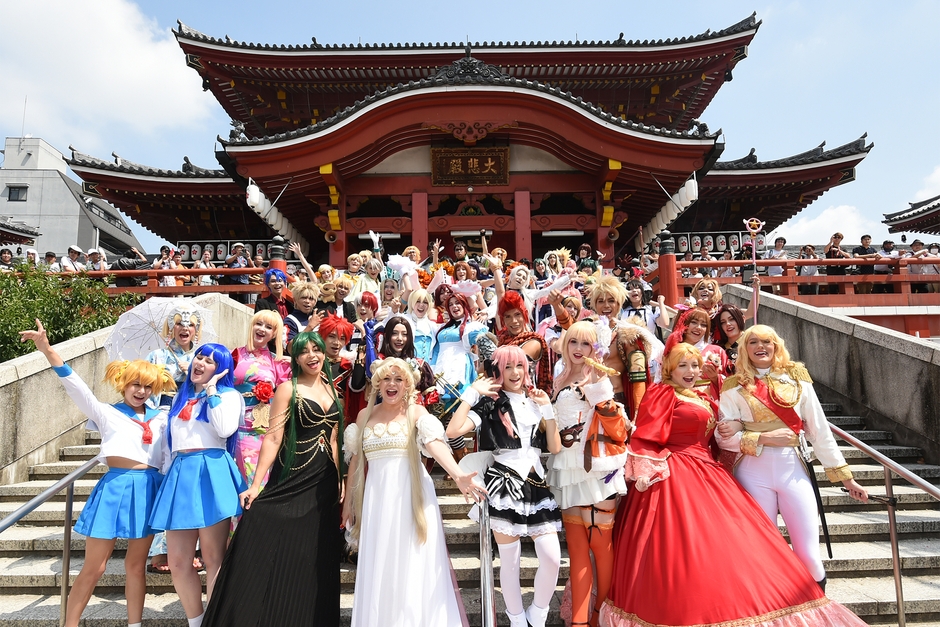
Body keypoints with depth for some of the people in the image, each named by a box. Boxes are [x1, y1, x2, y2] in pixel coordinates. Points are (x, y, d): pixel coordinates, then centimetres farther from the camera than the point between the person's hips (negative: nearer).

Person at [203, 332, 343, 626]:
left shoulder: (331, 389, 9)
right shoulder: (288, 388, -6)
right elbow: (273, 438, -11)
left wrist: (338, 480, 9)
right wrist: (256, 485, -16)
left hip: (324, 484, 5)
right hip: (293, 480, -5)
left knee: (315, 562, 13)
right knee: (276, 556, -1)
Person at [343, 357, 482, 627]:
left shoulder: (416, 412, -4)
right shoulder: (364, 416, 7)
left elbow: (435, 444, -20)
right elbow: (356, 460, 12)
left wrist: (458, 475, -35)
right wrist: (348, 500, 13)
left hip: (411, 495, -3)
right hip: (377, 497, 3)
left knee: (414, 564, 2)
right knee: (379, 567, 9)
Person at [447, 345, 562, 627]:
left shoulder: (536, 400, 10)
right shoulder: (490, 403, -3)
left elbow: (555, 448, 6)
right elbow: (453, 431, -19)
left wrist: (547, 409, -3)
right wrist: (472, 392, -16)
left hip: (536, 485, 4)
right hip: (503, 485, -4)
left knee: (552, 557, -1)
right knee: (510, 560, 7)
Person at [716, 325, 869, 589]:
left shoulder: (797, 379, 7)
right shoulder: (735, 387, 2)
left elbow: (819, 431, 8)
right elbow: (724, 436, -4)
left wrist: (845, 477, 7)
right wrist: (764, 438, -15)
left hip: (794, 470, 1)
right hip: (753, 473, -1)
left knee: (809, 556, 3)